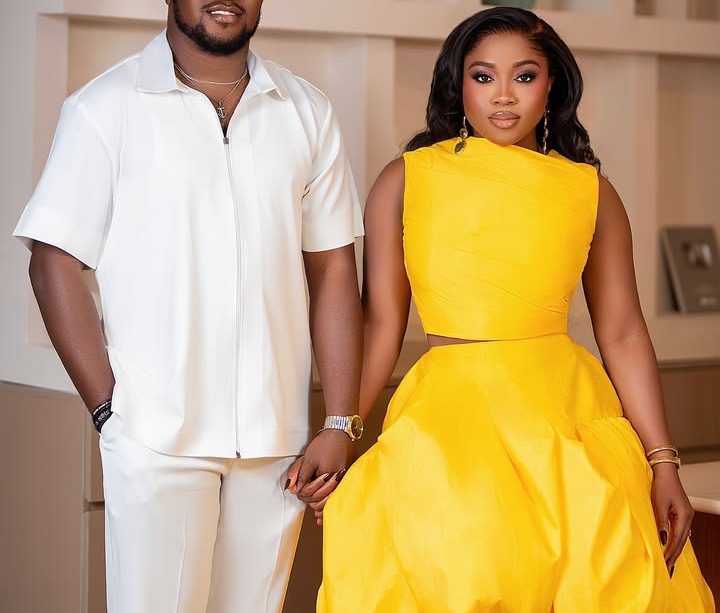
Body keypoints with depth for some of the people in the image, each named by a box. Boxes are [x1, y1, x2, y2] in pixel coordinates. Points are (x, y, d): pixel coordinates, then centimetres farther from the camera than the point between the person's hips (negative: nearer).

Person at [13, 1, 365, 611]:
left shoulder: (307, 113, 10)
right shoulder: (106, 108, 0)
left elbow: (332, 270, 10)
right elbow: (56, 262, -2)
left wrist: (340, 424, 4)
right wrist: (110, 409, -8)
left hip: (276, 439, 3)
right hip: (157, 438, -3)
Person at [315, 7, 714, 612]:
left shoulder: (591, 192, 6)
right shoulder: (405, 181, 3)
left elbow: (623, 335, 6)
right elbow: (381, 324, 3)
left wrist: (662, 464, 3)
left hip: (568, 415, 1)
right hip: (447, 413, -1)